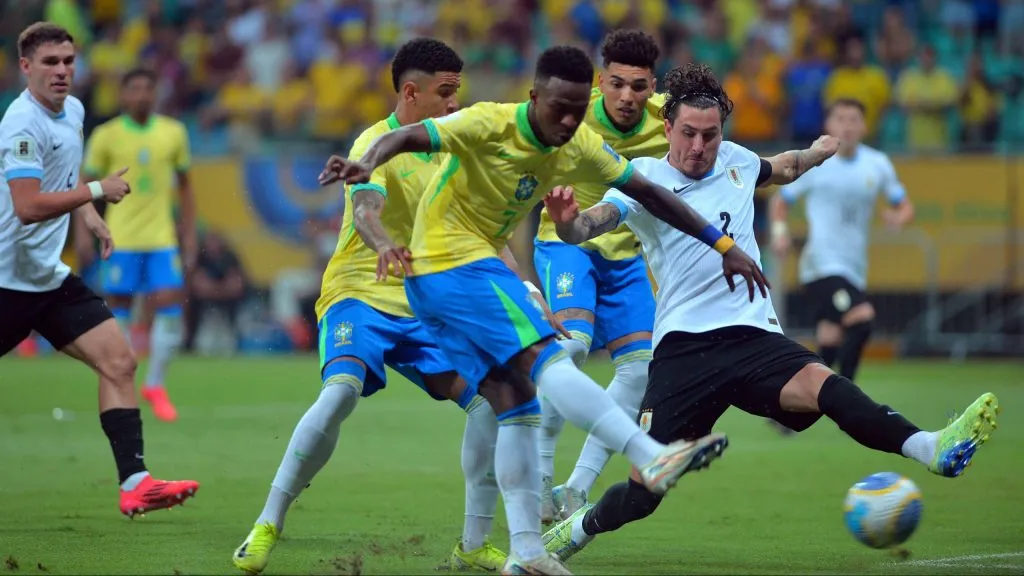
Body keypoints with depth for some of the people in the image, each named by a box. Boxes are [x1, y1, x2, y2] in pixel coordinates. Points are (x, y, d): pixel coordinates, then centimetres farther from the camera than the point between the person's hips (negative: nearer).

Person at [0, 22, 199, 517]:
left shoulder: (73, 111, 9)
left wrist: (88, 214, 14)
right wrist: (96, 191, -23)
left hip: (49, 277, 8)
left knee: (118, 361, -3)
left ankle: (134, 483, -8)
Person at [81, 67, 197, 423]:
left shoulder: (173, 133, 5)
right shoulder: (106, 136, -2)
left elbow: (184, 188, 13)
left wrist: (190, 237, 9)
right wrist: (84, 233, -5)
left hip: (162, 238, 2)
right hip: (121, 239, -2)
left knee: (170, 307, -7)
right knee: (118, 310, 1)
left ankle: (155, 386, 9)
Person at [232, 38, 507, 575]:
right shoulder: (376, 144, -12)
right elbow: (365, 212, -31)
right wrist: (384, 244, -53)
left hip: (422, 307, 7)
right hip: (360, 296, -7)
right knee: (340, 392, -33)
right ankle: (267, 525, -19)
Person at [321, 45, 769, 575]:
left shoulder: (581, 147, 1)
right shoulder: (488, 125, -19)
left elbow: (648, 193, 8)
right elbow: (406, 137, -29)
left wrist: (723, 246, 9)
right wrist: (367, 165, -51)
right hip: (453, 262, -9)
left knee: (516, 400, 4)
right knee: (546, 358, -21)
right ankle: (654, 459, -31)